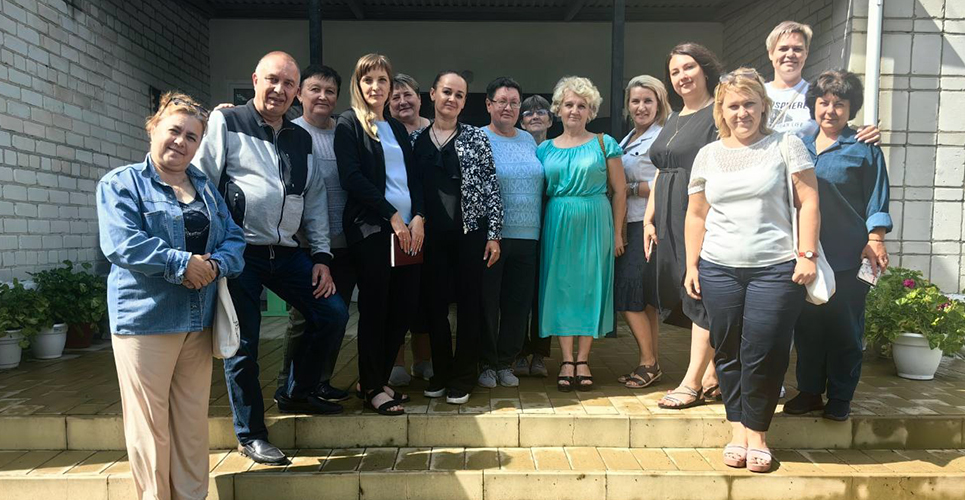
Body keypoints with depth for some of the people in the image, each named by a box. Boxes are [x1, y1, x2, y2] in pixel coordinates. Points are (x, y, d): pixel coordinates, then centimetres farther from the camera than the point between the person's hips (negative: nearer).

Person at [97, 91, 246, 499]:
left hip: (199, 320, 5)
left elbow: (234, 238, 7)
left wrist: (216, 264, -13)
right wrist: (182, 263, -20)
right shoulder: (121, 183, 0)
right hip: (145, 317, -5)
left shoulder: (205, 187, 15)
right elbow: (121, 243, -16)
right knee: (150, 424, 2)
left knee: (193, 422, 12)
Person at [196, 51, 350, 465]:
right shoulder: (226, 123, 1)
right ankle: (250, 435, 19)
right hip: (239, 252, -5)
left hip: (287, 251, 5)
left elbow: (314, 199, 15)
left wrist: (321, 255, 8)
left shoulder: (301, 139, 16)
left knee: (333, 314, 1)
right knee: (243, 343, 1)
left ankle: (297, 393, 23)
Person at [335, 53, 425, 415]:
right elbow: (351, 177, -10)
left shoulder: (397, 128, 19)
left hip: (408, 228, 6)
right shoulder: (349, 124, 2)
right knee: (375, 308, -1)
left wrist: (418, 217, -3)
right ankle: (372, 387, 13)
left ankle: (379, 378, 21)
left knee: (403, 306, 5)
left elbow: (413, 177, 14)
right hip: (371, 228, -6)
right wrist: (392, 215, -12)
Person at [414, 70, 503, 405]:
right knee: (435, 302, 8)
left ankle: (463, 377, 16)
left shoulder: (476, 138, 3)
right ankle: (441, 372, 24)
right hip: (432, 234, 2)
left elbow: (491, 187, 0)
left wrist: (494, 234, -6)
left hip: (470, 231, -2)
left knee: (469, 302, 3)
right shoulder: (417, 140, 8)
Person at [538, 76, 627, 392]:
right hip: (558, 225, 2)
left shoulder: (604, 144, 4)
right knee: (561, 287, 1)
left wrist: (617, 232, -2)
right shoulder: (545, 149, 10)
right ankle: (567, 361, 8)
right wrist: (540, 230, 1)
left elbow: (619, 190, 2)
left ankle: (582, 360, 11)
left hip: (594, 224, -2)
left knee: (590, 286, 1)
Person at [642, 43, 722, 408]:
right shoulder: (674, 121, 21)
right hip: (671, 221, 8)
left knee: (702, 296, -5)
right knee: (690, 297, 9)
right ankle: (711, 377, 18)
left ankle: (692, 382, 0)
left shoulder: (718, 114, -5)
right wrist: (649, 219, 15)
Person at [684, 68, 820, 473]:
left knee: (763, 354, -4)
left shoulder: (786, 145, 5)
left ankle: (758, 433, 15)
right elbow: (696, 215, 14)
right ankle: (737, 430, 19)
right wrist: (692, 265, 8)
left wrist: (807, 254, -8)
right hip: (719, 269, 3)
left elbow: (809, 202, 1)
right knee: (727, 352, 6)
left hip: (776, 268, -3)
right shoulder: (708, 155, 13)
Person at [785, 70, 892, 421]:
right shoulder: (801, 147, 12)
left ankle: (840, 399, 16)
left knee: (844, 330, 3)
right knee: (807, 326, 9)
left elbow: (876, 202, 0)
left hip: (847, 258, -4)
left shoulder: (864, 149, 1)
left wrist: (875, 241, -10)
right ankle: (810, 392, 22)